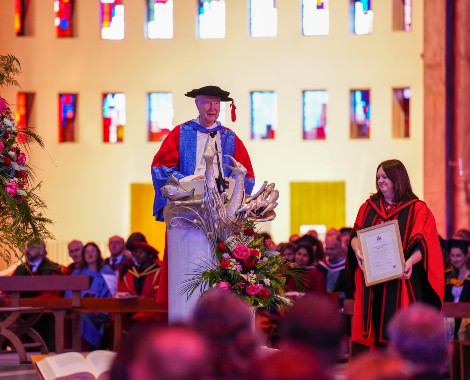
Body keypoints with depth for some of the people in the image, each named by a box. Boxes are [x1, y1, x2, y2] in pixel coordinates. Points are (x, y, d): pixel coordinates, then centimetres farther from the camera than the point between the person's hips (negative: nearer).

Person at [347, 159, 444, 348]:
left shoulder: (417, 209, 1)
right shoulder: (369, 207, 14)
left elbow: (423, 243, -8)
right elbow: (355, 234, 10)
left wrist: (410, 262, -26)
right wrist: (358, 251, -13)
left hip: (402, 280, -4)